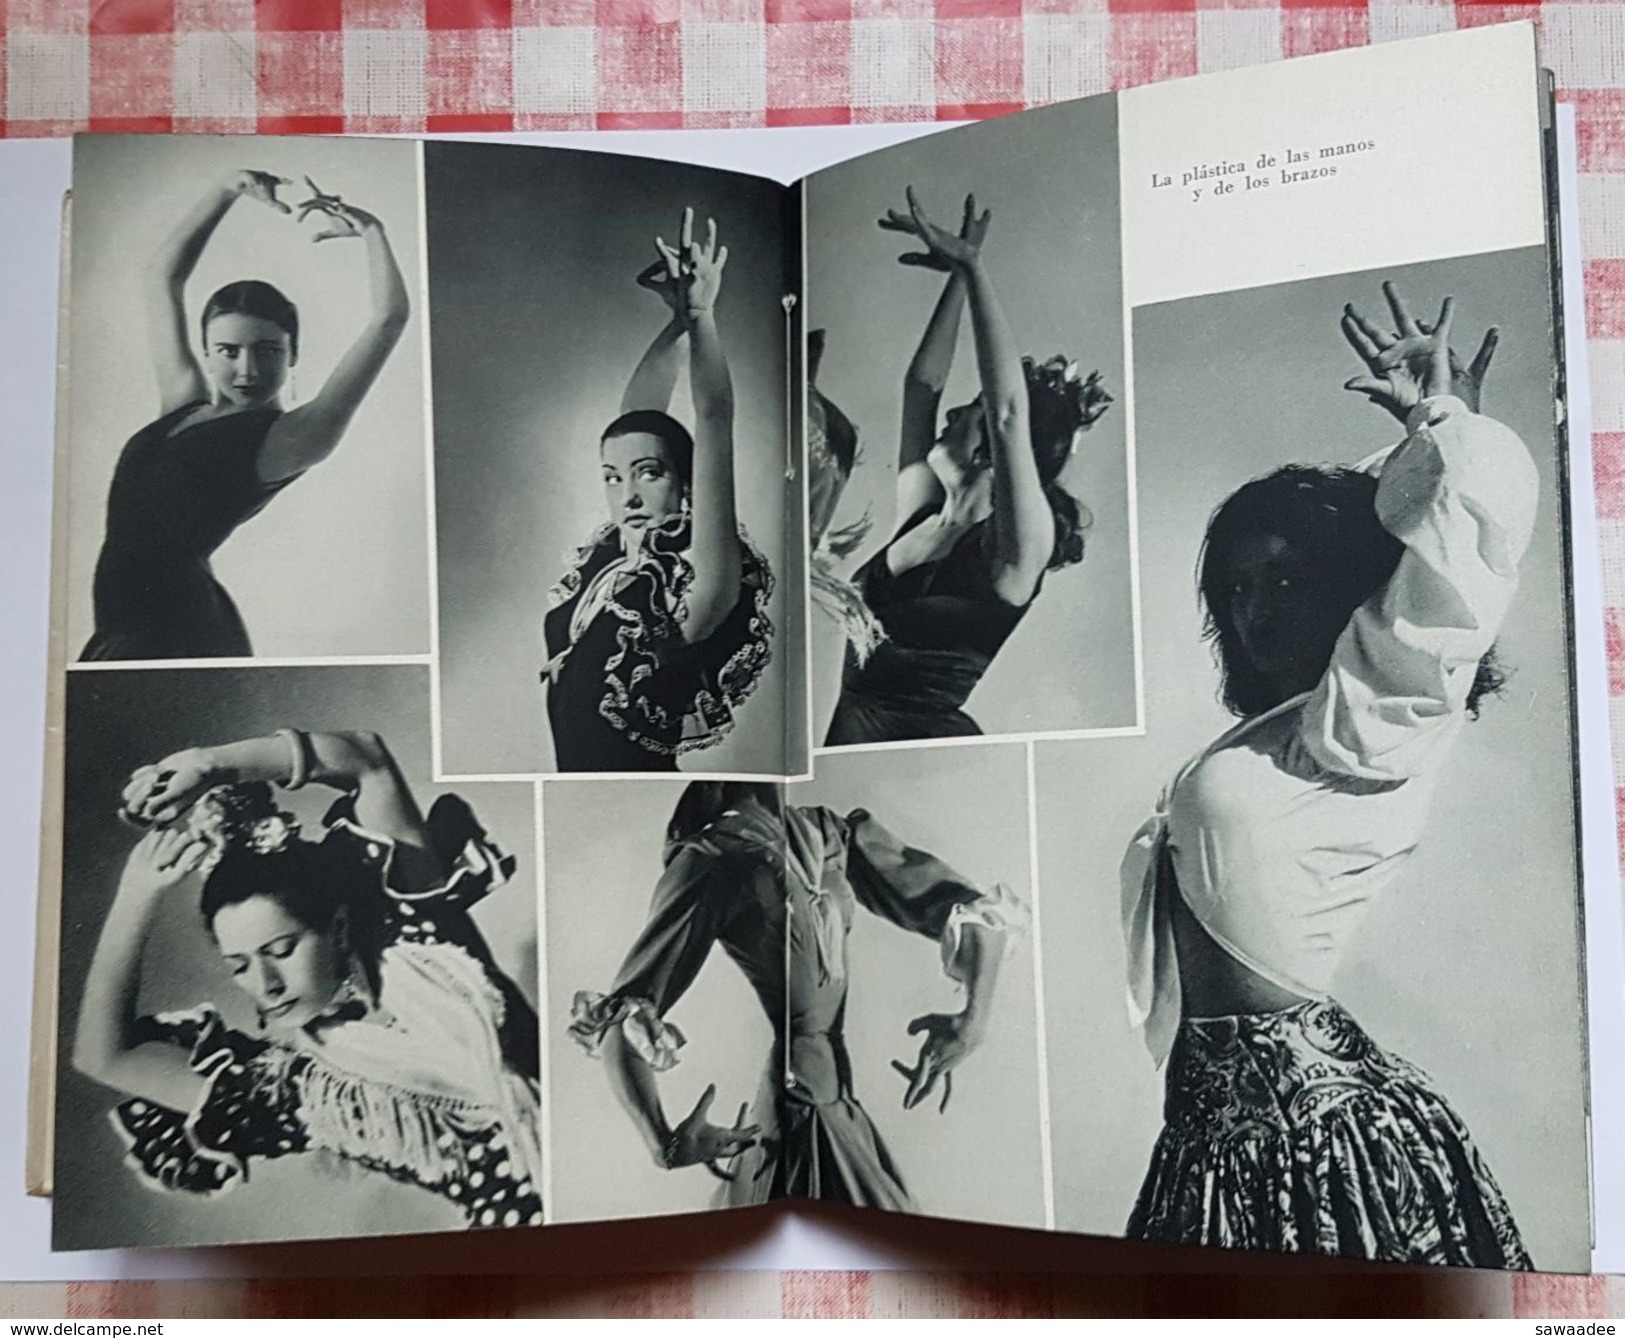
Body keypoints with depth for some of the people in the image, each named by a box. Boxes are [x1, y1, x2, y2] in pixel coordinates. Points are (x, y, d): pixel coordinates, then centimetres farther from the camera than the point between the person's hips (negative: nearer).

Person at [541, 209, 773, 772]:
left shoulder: (696, 577, -10)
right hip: (575, 769, 7)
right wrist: (677, 319, 15)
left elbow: (713, 422, -14)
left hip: (643, 766, -7)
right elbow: (632, 421, 12)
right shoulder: (609, 553, 8)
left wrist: (700, 312, -7)